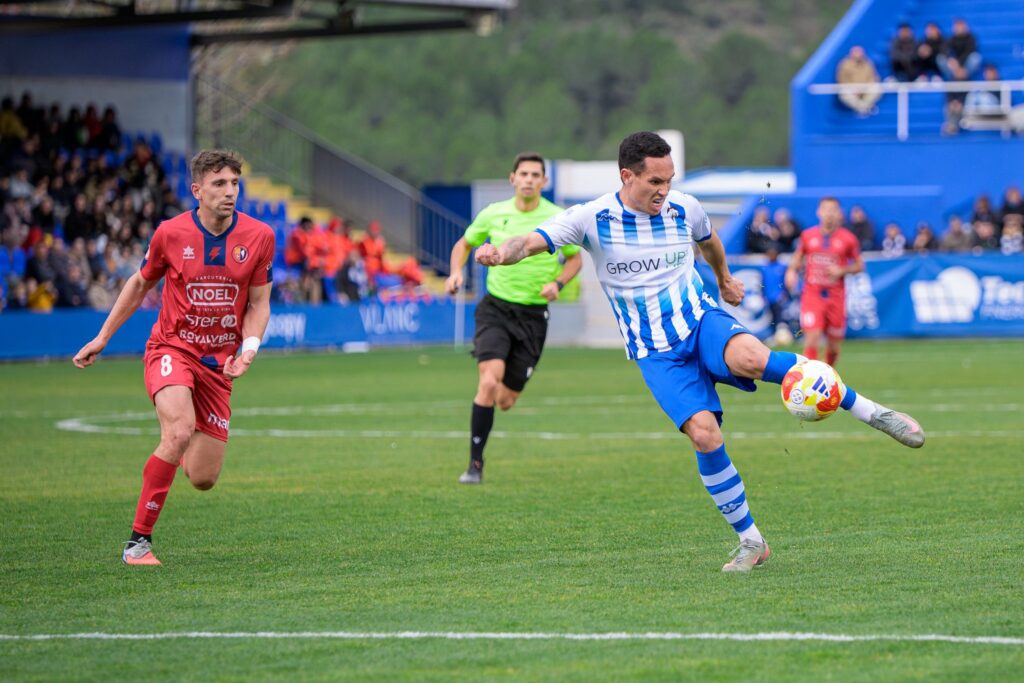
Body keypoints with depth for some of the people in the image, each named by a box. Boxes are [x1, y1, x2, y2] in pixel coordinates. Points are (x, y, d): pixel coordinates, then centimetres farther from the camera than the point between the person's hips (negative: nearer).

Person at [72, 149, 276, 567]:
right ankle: (139, 540, -21)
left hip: (219, 361, 2)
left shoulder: (259, 237, -5)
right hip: (172, 347, -2)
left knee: (203, 479, 0)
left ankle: (183, 447, 40)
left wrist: (249, 347, -15)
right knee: (179, 433, -31)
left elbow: (259, 303, 4)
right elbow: (140, 285, 10)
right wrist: (102, 338, 13)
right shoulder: (171, 234, -7)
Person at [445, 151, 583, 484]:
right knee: (489, 383, -23)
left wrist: (557, 283, -9)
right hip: (496, 307, -1)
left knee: (505, 401, 1)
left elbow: (575, 258, 10)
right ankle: (475, 464, -13)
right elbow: (464, 244, 16)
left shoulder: (558, 219, -4)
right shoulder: (493, 214, -1)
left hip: (532, 316, 1)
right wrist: (456, 272, -4)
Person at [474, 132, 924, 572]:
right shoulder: (592, 219, -9)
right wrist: (501, 252, -42)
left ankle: (872, 412, -24)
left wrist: (724, 277, 43)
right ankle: (750, 542, -5)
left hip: (700, 320, 0)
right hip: (655, 352, 0)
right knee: (704, 434, -21)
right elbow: (530, 243, -19)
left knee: (751, 357, -35)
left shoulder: (684, 209, 0)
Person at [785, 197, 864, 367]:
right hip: (812, 294, -1)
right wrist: (792, 271, -1)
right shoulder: (807, 235, 3)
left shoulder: (847, 239, 0)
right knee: (812, 337, -19)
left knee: (833, 348, 9)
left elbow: (859, 265, 7)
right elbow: (798, 257, 19)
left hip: (835, 297, 1)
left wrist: (841, 271, -11)